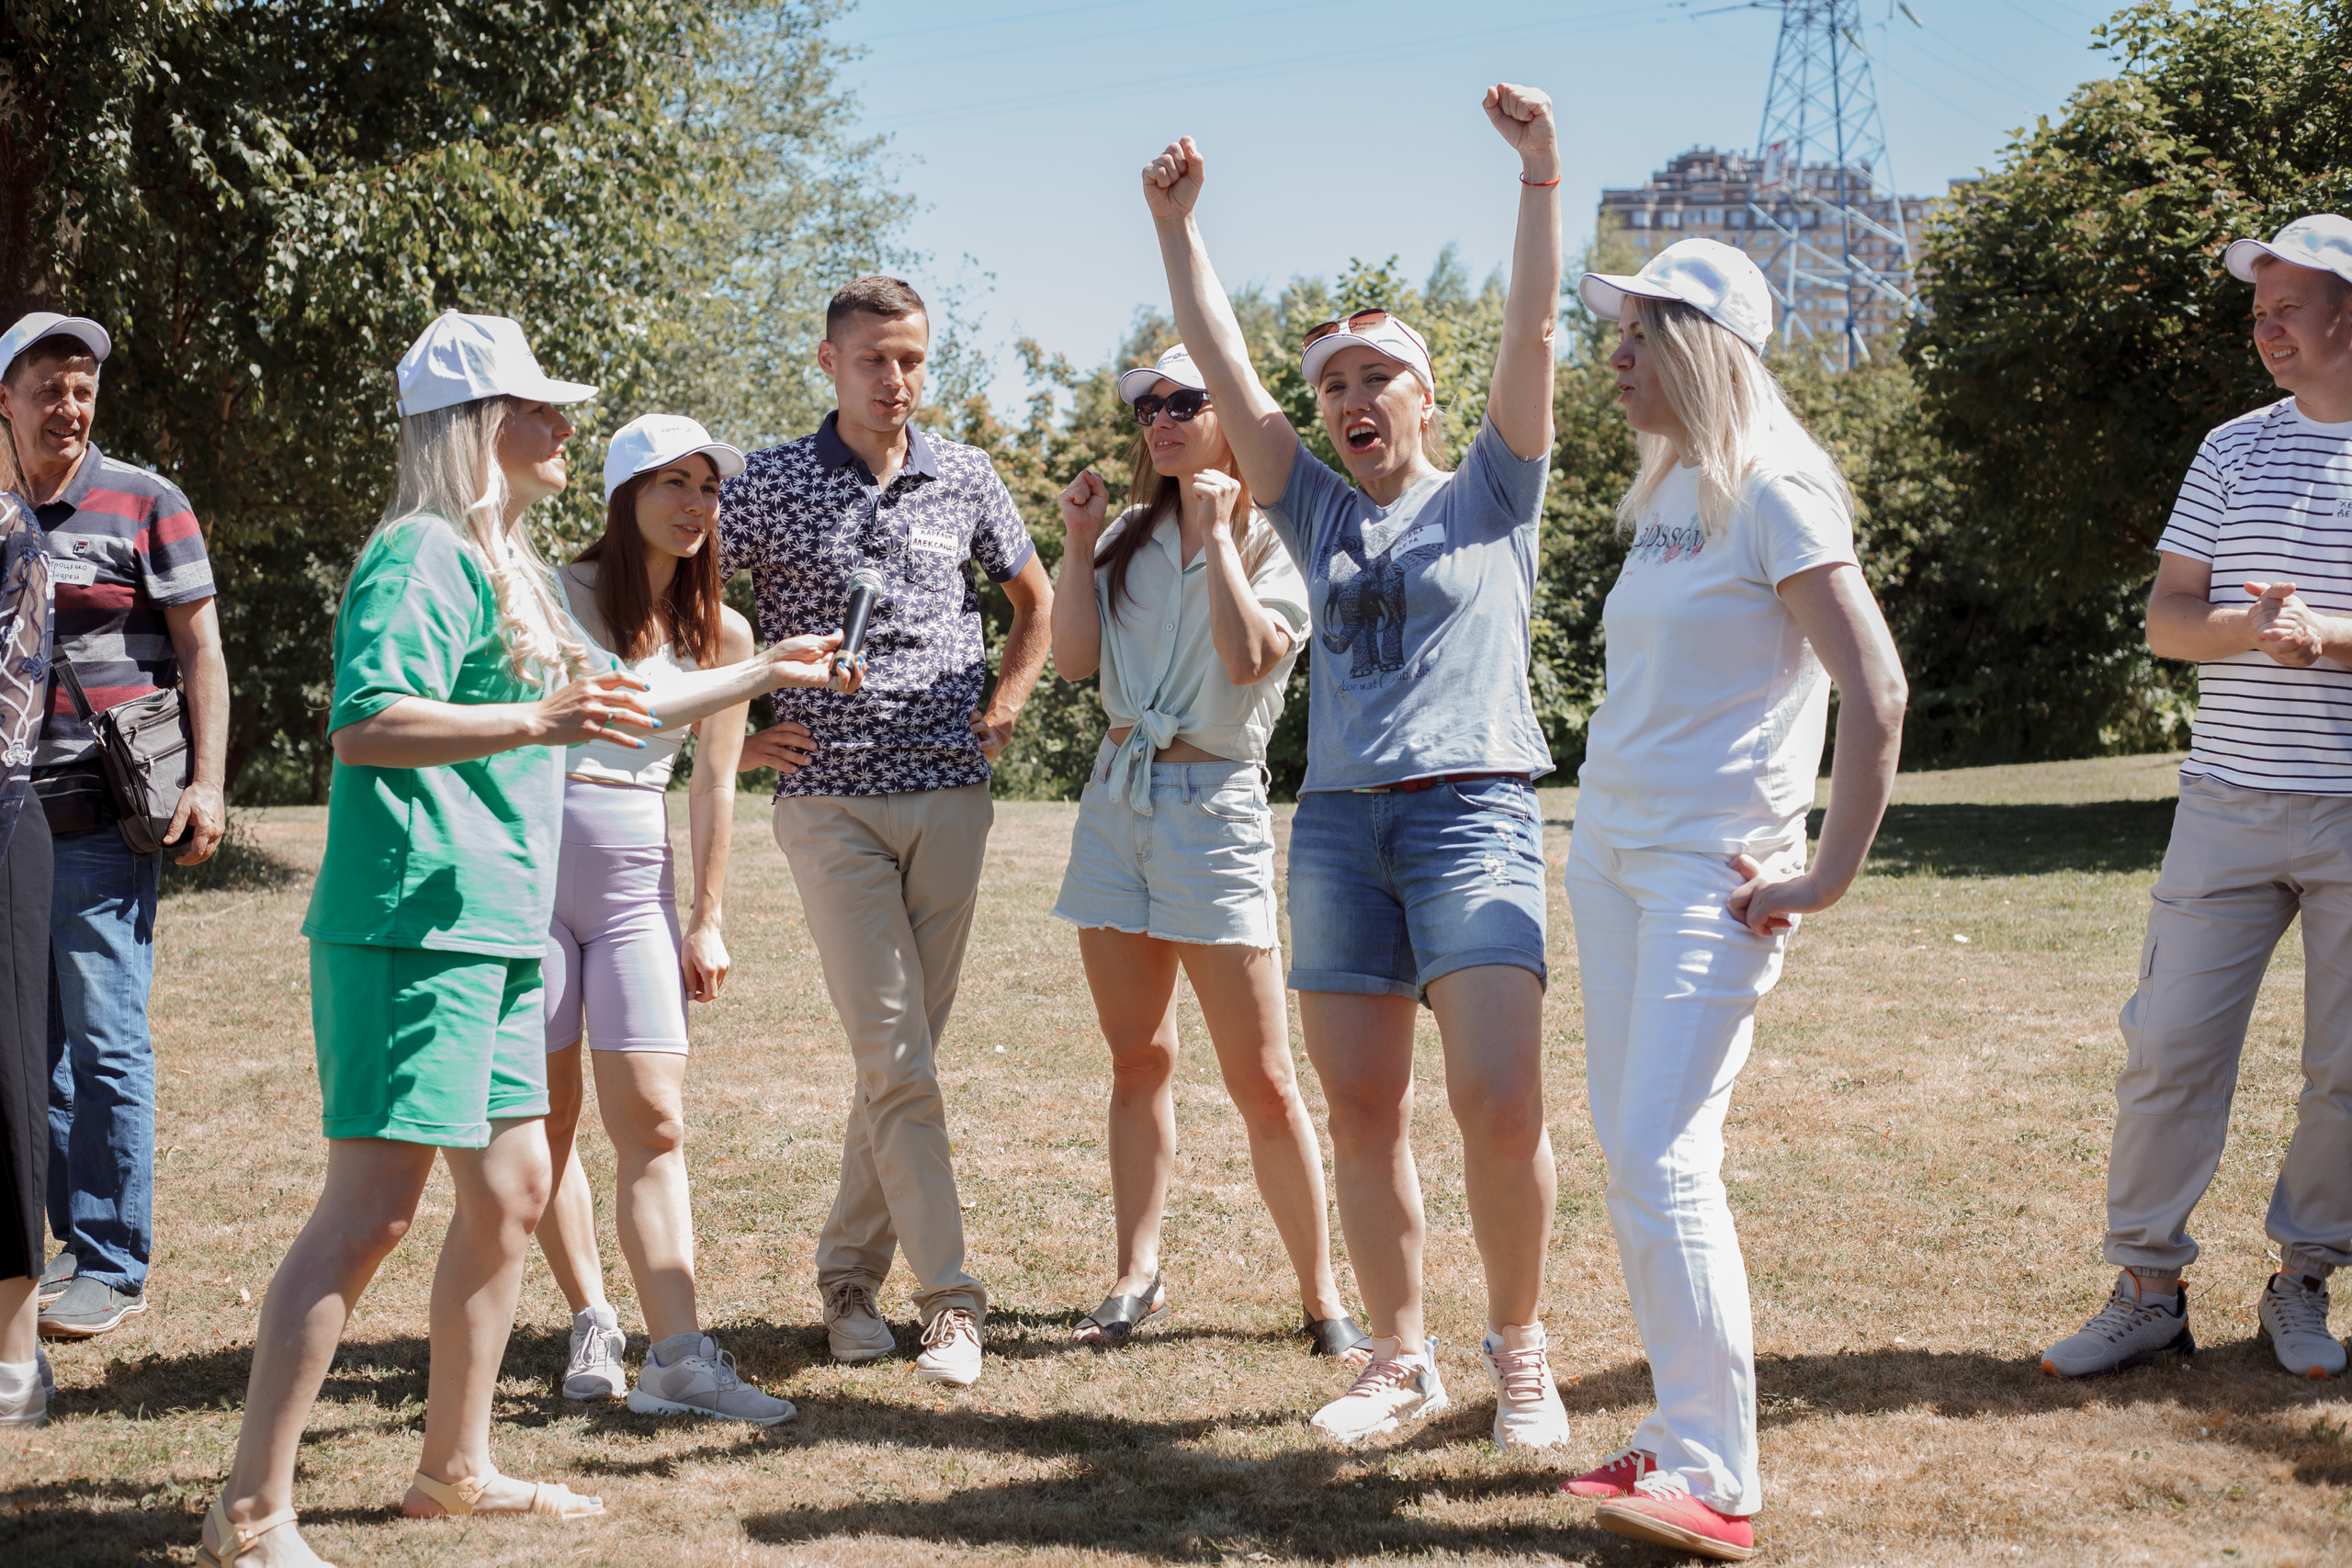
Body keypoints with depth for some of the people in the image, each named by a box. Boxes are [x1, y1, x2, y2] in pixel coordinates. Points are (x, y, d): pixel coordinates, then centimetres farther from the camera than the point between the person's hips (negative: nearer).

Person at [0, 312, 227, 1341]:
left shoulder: (142, 504, 1)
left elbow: (201, 649, -1)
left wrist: (207, 784, -10)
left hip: (103, 818, -5)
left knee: (105, 1041, -5)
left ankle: (114, 1268, 2)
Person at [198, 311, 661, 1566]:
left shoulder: (500, 560, 20)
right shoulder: (421, 554, -11)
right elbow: (363, 723, -23)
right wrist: (542, 722, -30)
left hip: (489, 925, 10)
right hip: (412, 922, -10)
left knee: (510, 1189, 13)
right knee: (373, 1204, -12)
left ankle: (455, 1467, 26)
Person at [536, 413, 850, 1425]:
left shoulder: (721, 633, 8)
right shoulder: (559, 593, -4)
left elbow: (712, 783, 11)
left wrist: (707, 918, 10)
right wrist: (759, 676, -26)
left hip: (638, 880, 3)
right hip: (534, 862, -2)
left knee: (652, 1118, -7)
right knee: (546, 1120, 3)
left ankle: (678, 1356, -12)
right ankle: (591, 1325, 15)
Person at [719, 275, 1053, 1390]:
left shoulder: (965, 478, 7)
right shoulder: (770, 487, -2)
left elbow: (1034, 597, 23)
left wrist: (1002, 709, 11)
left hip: (949, 796, 3)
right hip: (830, 801, -3)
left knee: (906, 1050, 7)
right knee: (894, 1055, -9)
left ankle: (849, 1271, 20)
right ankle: (949, 1297, -7)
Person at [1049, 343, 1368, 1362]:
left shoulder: (1274, 541, -1)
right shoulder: (1130, 538, 13)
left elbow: (1250, 657, -18)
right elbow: (1076, 659, 4)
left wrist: (1215, 532, -13)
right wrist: (1077, 544, -2)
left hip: (1214, 802, -5)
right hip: (1117, 799, 5)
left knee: (1262, 1080, -5)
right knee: (1137, 1059, 8)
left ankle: (1321, 1295, 5)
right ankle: (1138, 1278, 14)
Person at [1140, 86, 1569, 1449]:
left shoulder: (1491, 493, 8)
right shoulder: (1321, 514, 17)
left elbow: (1532, 334, -3)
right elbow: (1223, 366, 13)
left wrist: (1543, 172, -13)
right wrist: (1177, 225, 7)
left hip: (1475, 812, -4)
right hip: (1338, 824, 4)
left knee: (1502, 1104, -13)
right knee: (1363, 1112, 3)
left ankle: (1520, 1349, 4)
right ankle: (1402, 1360, 14)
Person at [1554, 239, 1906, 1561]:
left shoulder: (1774, 492, -12)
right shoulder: (1666, 495, 13)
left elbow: (1877, 692, -18)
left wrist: (1830, 876, -16)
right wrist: (1610, 823, 15)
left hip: (1714, 870, -8)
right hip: (1610, 852, 8)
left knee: (1663, 1159, -14)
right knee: (1631, 1150, 8)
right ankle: (1683, 1437, 17)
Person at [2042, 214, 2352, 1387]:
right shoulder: (2234, 451, 10)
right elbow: (2164, 620, 6)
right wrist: (2252, 626, -14)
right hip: (2230, 799, 2)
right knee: (2169, 1047, -1)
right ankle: (2147, 1287, 9)